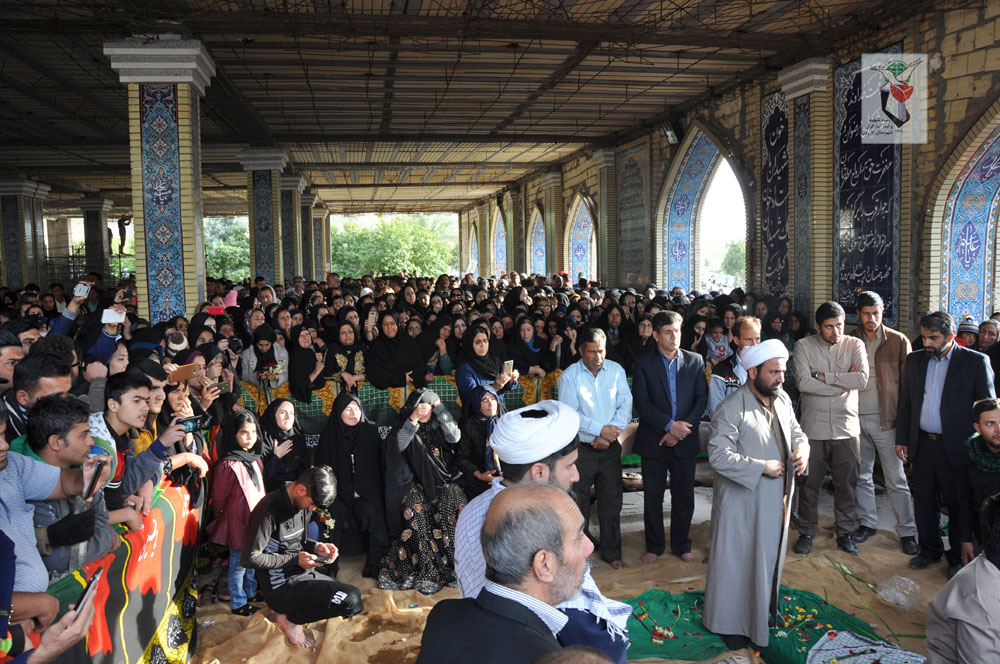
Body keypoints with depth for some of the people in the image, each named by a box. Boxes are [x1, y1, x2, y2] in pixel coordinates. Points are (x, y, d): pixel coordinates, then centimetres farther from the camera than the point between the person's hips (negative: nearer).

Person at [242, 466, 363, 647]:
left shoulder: (303, 505, 3)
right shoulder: (269, 510, -23)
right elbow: (249, 559, -22)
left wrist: (317, 547, -4)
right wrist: (295, 559, -20)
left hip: (302, 574, 9)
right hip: (281, 585, -9)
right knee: (351, 601, -20)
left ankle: (291, 612, 12)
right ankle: (290, 618, -1)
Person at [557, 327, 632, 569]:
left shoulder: (616, 370, 4)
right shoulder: (569, 376, -5)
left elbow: (626, 405, -1)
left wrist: (611, 433, -13)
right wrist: (600, 429, -17)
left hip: (610, 448, 3)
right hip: (580, 448, -2)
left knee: (611, 501, 10)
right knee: (578, 504, 4)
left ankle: (612, 552, 23)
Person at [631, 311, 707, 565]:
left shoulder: (695, 361, 4)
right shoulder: (643, 364, -2)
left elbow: (701, 399, 0)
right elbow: (642, 403, -9)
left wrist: (682, 430, -11)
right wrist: (670, 425, -19)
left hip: (684, 441, 1)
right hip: (653, 442, -1)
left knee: (684, 497, 9)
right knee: (653, 497, 8)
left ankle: (681, 546, 27)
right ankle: (654, 546, 23)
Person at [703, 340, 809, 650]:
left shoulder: (782, 398, 1)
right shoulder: (732, 408, -23)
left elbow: (796, 431, 14)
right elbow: (719, 456, -27)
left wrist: (802, 449, -8)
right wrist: (762, 467, -23)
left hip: (774, 497, 7)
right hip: (742, 500, -7)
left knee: (768, 556, 23)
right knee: (737, 561, 6)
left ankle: (763, 608, 44)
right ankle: (731, 622, 24)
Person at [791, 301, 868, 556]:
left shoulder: (855, 345, 2)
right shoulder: (804, 346, -2)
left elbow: (862, 379, -13)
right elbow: (803, 382, -15)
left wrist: (824, 376, -12)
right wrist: (844, 381, -11)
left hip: (847, 428, 1)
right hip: (814, 427, -1)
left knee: (847, 484, 9)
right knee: (809, 484, 7)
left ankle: (845, 533, 25)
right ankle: (806, 533, 21)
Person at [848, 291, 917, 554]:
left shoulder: (898, 341, -1)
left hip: (886, 420, -3)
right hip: (856, 419, 3)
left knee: (896, 479, 1)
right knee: (862, 476, 13)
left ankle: (907, 532, 11)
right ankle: (867, 522, 26)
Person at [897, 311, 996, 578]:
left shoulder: (976, 362, -6)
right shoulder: (915, 360, 7)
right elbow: (905, 403, 12)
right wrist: (901, 438, 9)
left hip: (956, 446, -4)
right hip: (923, 444, 4)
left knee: (958, 504, 7)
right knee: (923, 501, 13)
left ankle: (958, 558, 24)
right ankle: (930, 550, 30)